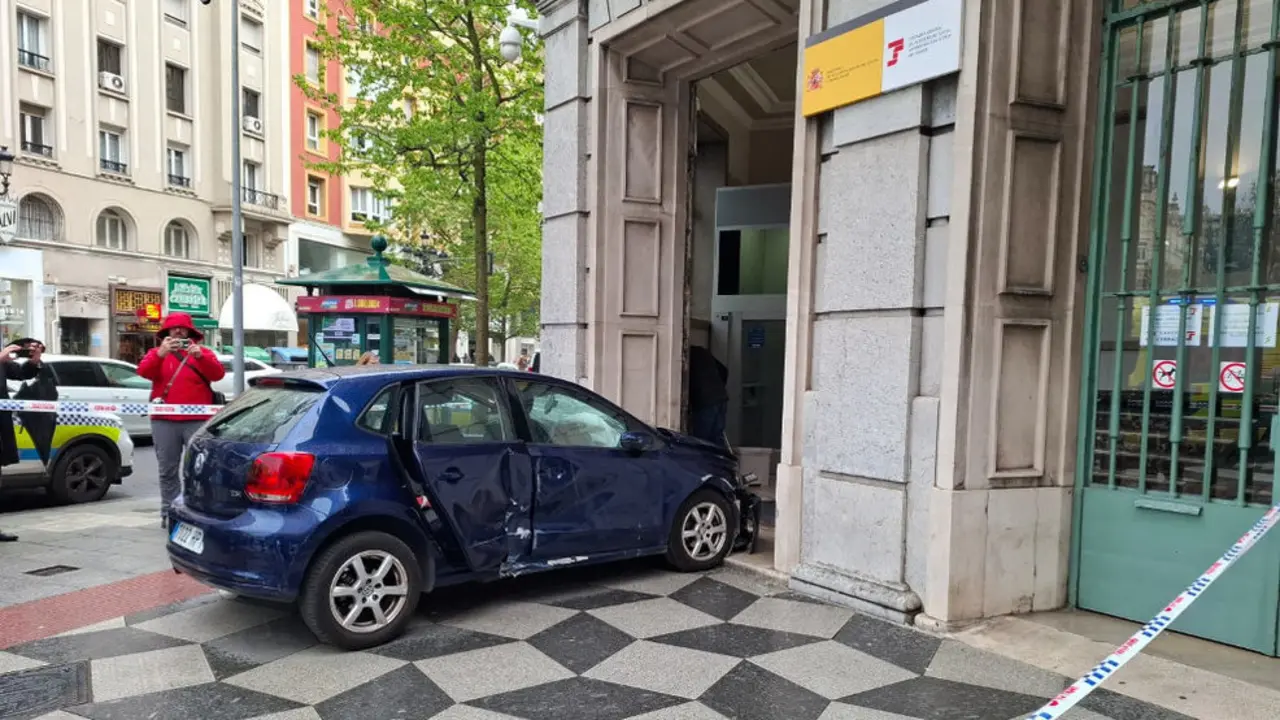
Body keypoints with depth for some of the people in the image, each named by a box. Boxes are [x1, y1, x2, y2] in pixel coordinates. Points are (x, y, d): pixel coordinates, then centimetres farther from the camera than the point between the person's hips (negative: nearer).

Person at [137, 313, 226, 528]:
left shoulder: (203, 352, 11)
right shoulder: (156, 353, 15)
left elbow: (218, 374, -4)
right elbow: (144, 371, -4)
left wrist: (200, 356, -20)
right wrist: (161, 353, -20)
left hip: (198, 421, -2)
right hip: (164, 421, 2)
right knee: (168, 470, 5)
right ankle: (168, 512, 11)